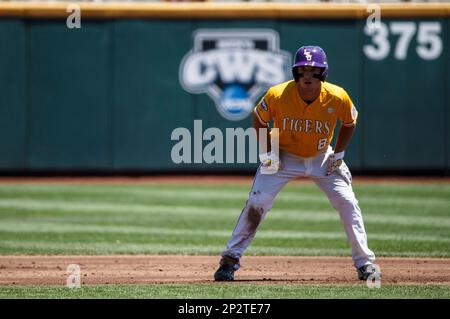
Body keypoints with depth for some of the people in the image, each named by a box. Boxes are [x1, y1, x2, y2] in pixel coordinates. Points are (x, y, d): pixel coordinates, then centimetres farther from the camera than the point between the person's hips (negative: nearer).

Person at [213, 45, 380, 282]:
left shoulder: (338, 98, -23)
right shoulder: (277, 95, -26)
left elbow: (349, 122, 0)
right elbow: (259, 119, -6)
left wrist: (338, 154, -7)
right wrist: (266, 152, -12)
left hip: (322, 158, 1)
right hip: (283, 156, -1)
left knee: (348, 203, -9)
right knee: (257, 203, -13)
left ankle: (365, 263, 2)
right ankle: (230, 260, -4)